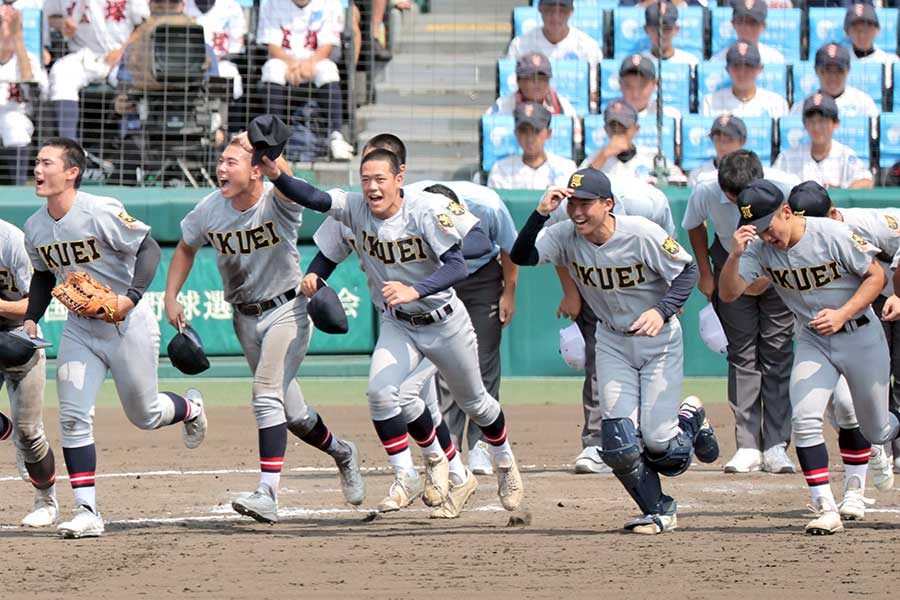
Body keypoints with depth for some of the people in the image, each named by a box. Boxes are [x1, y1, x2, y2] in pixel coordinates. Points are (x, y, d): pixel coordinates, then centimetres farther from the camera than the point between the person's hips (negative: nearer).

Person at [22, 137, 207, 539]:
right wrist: (31, 318, 4)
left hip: (129, 325, -5)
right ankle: (86, 513, -8)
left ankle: (189, 408, 44)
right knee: (72, 417, -9)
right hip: (80, 329, 5)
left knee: (144, 415, 8)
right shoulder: (35, 228, 0)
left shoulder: (102, 212, -21)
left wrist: (131, 296, -31)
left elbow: (148, 248, -19)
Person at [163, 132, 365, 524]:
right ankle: (340, 453, 40)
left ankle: (267, 493, -25)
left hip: (287, 311, -5)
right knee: (291, 412, 12)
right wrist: (170, 297, 4)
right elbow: (186, 248, 12)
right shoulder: (210, 210, -8)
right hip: (245, 318, 5)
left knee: (267, 393, -23)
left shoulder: (278, 203, -21)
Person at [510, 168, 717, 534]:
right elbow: (521, 257, -23)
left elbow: (687, 271, -13)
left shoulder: (642, 235, -22)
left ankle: (690, 419, 28)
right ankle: (660, 513, 11)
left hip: (660, 341, -3)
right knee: (619, 445, -10)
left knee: (657, 443, -8)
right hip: (612, 344, 3)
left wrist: (662, 311, -28)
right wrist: (540, 214, -36)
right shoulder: (566, 236, -13)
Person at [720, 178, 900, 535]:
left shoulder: (833, 235, -22)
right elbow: (728, 294, -20)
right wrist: (734, 255, -38)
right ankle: (826, 510, -16)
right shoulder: (759, 249, -13)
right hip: (812, 342, 2)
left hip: (860, 336, -2)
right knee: (805, 420, -18)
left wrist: (842, 314, -26)